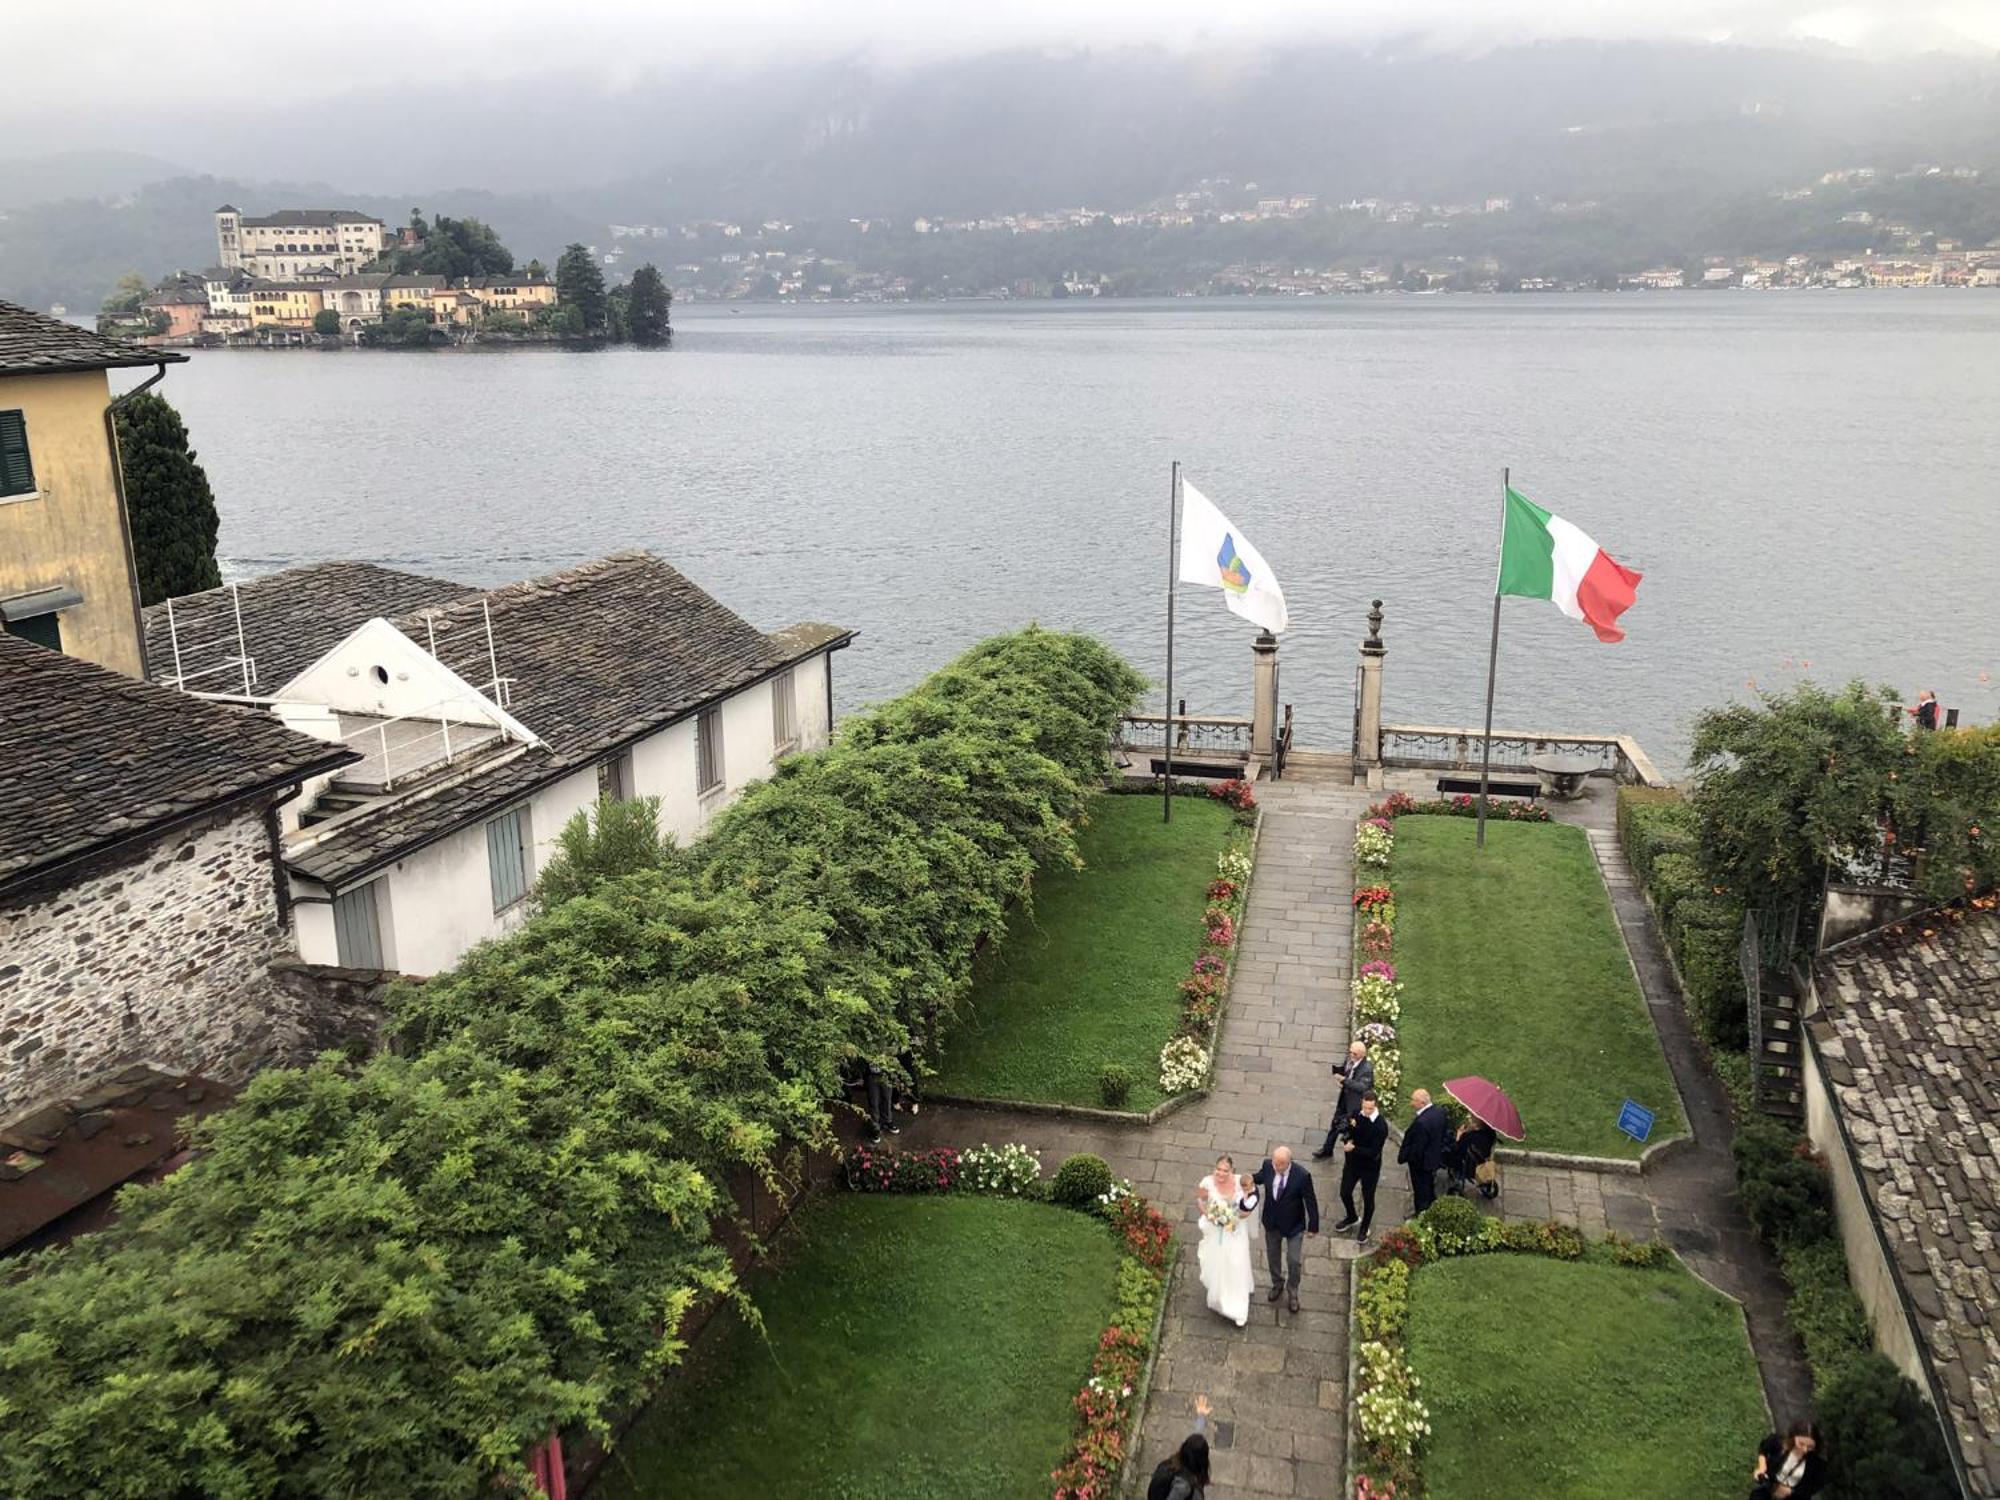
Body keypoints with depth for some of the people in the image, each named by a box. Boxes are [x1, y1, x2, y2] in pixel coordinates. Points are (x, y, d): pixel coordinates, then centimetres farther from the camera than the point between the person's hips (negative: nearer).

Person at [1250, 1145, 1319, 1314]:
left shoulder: (1302, 1176, -30)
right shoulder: (1268, 1165, -21)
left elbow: (1311, 1201, -17)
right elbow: (1261, 1176, 3)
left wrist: (1313, 1226, -7)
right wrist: (1251, 1178, -20)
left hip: (1293, 1226, -3)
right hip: (1272, 1223, 4)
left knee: (1293, 1261, 7)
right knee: (1273, 1256, 22)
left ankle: (1293, 1292, 35)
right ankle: (1277, 1284, 49)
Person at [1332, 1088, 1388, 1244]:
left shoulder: (1381, 1126, -27)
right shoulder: (1356, 1114, -11)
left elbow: (1373, 1152, -26)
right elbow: (1349, 1134, 3)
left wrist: (1354, 1148, -29)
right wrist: (1348, 1140, -19)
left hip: (1370, 1168, -5)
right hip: (1352, 1163, 5)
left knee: (1368, 1199, 14)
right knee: (1345, 1193, 18)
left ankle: (1364, 1229, 38)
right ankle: (1351, 1218, 48)